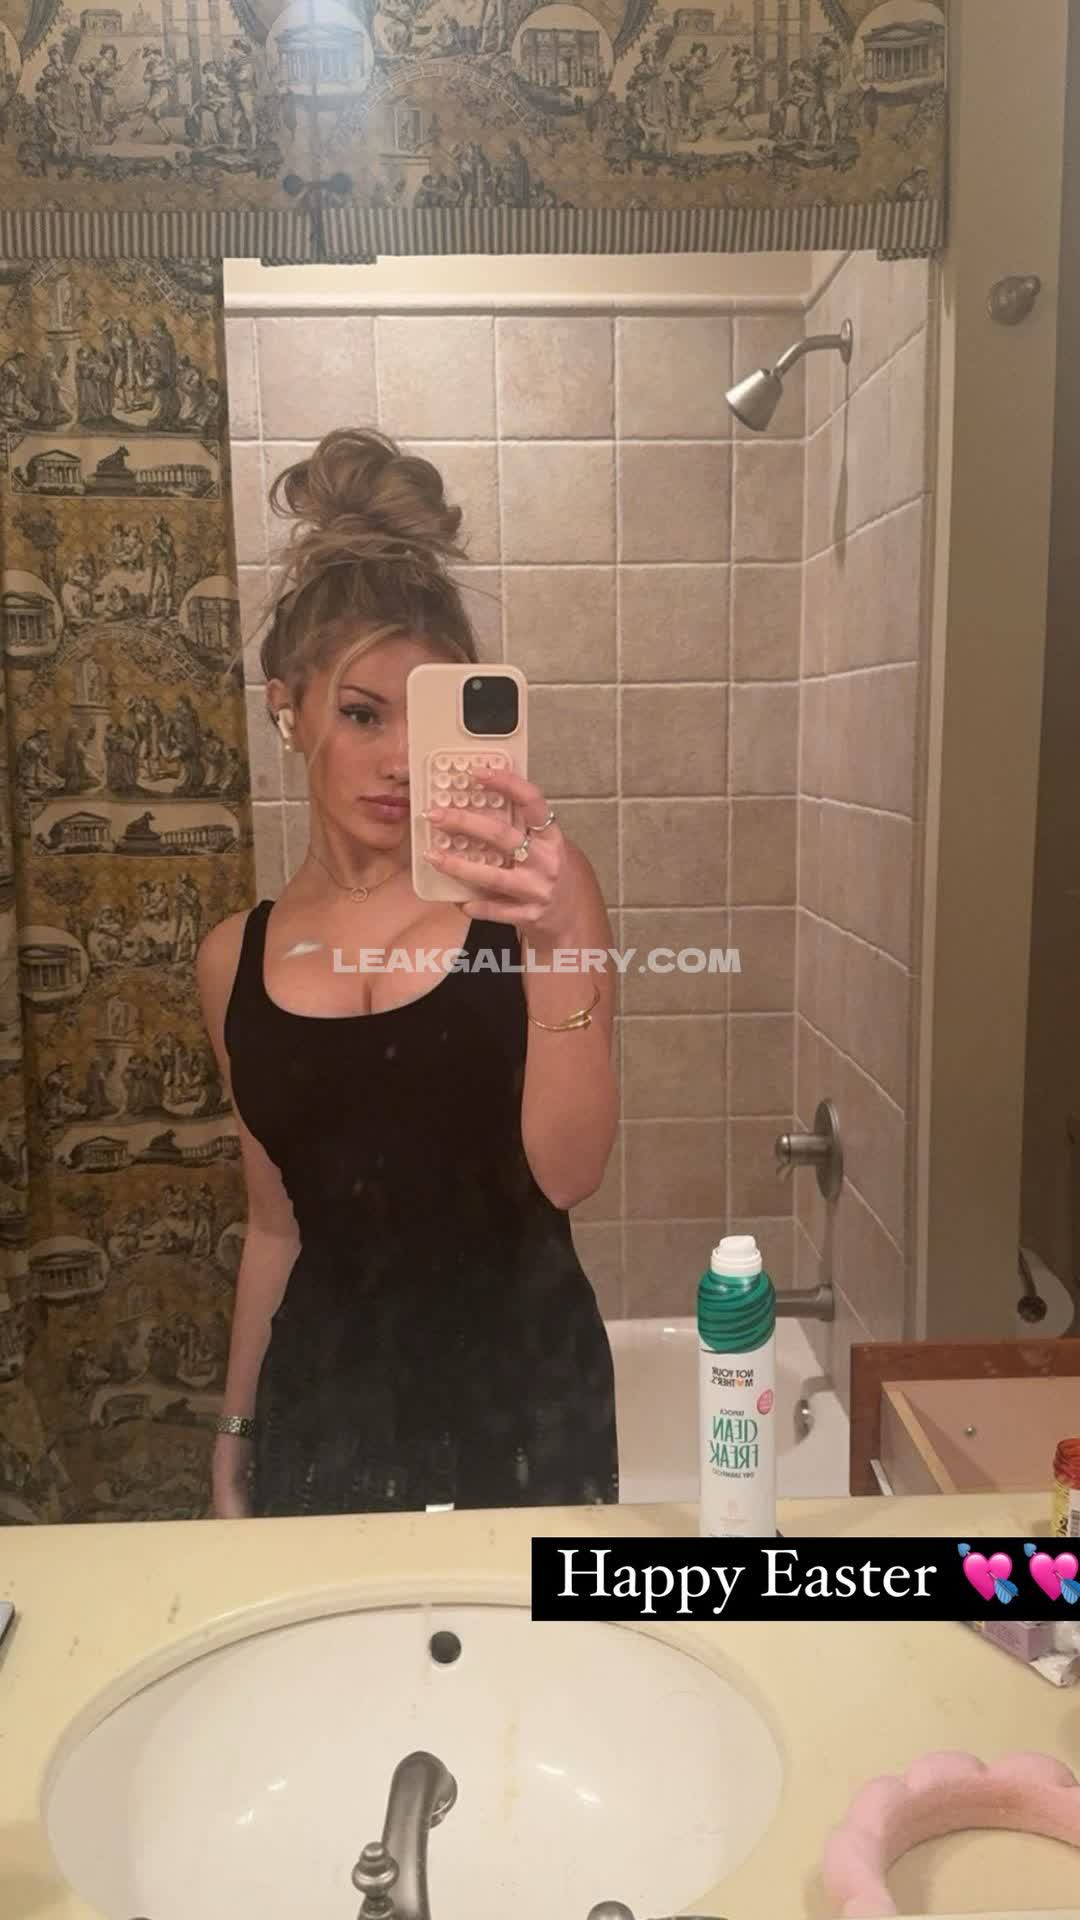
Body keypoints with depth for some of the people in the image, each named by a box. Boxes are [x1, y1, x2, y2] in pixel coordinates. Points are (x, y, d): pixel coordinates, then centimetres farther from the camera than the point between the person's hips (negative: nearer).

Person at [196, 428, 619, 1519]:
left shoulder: (530, 897, -9)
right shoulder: (238, 961, 1)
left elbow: (568, 1174, -17)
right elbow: (279, 1222, 11)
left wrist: (559, 944, -30)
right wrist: (236, 1431, 16)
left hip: (519, 1389, -2)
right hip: (323, 1399, 3)